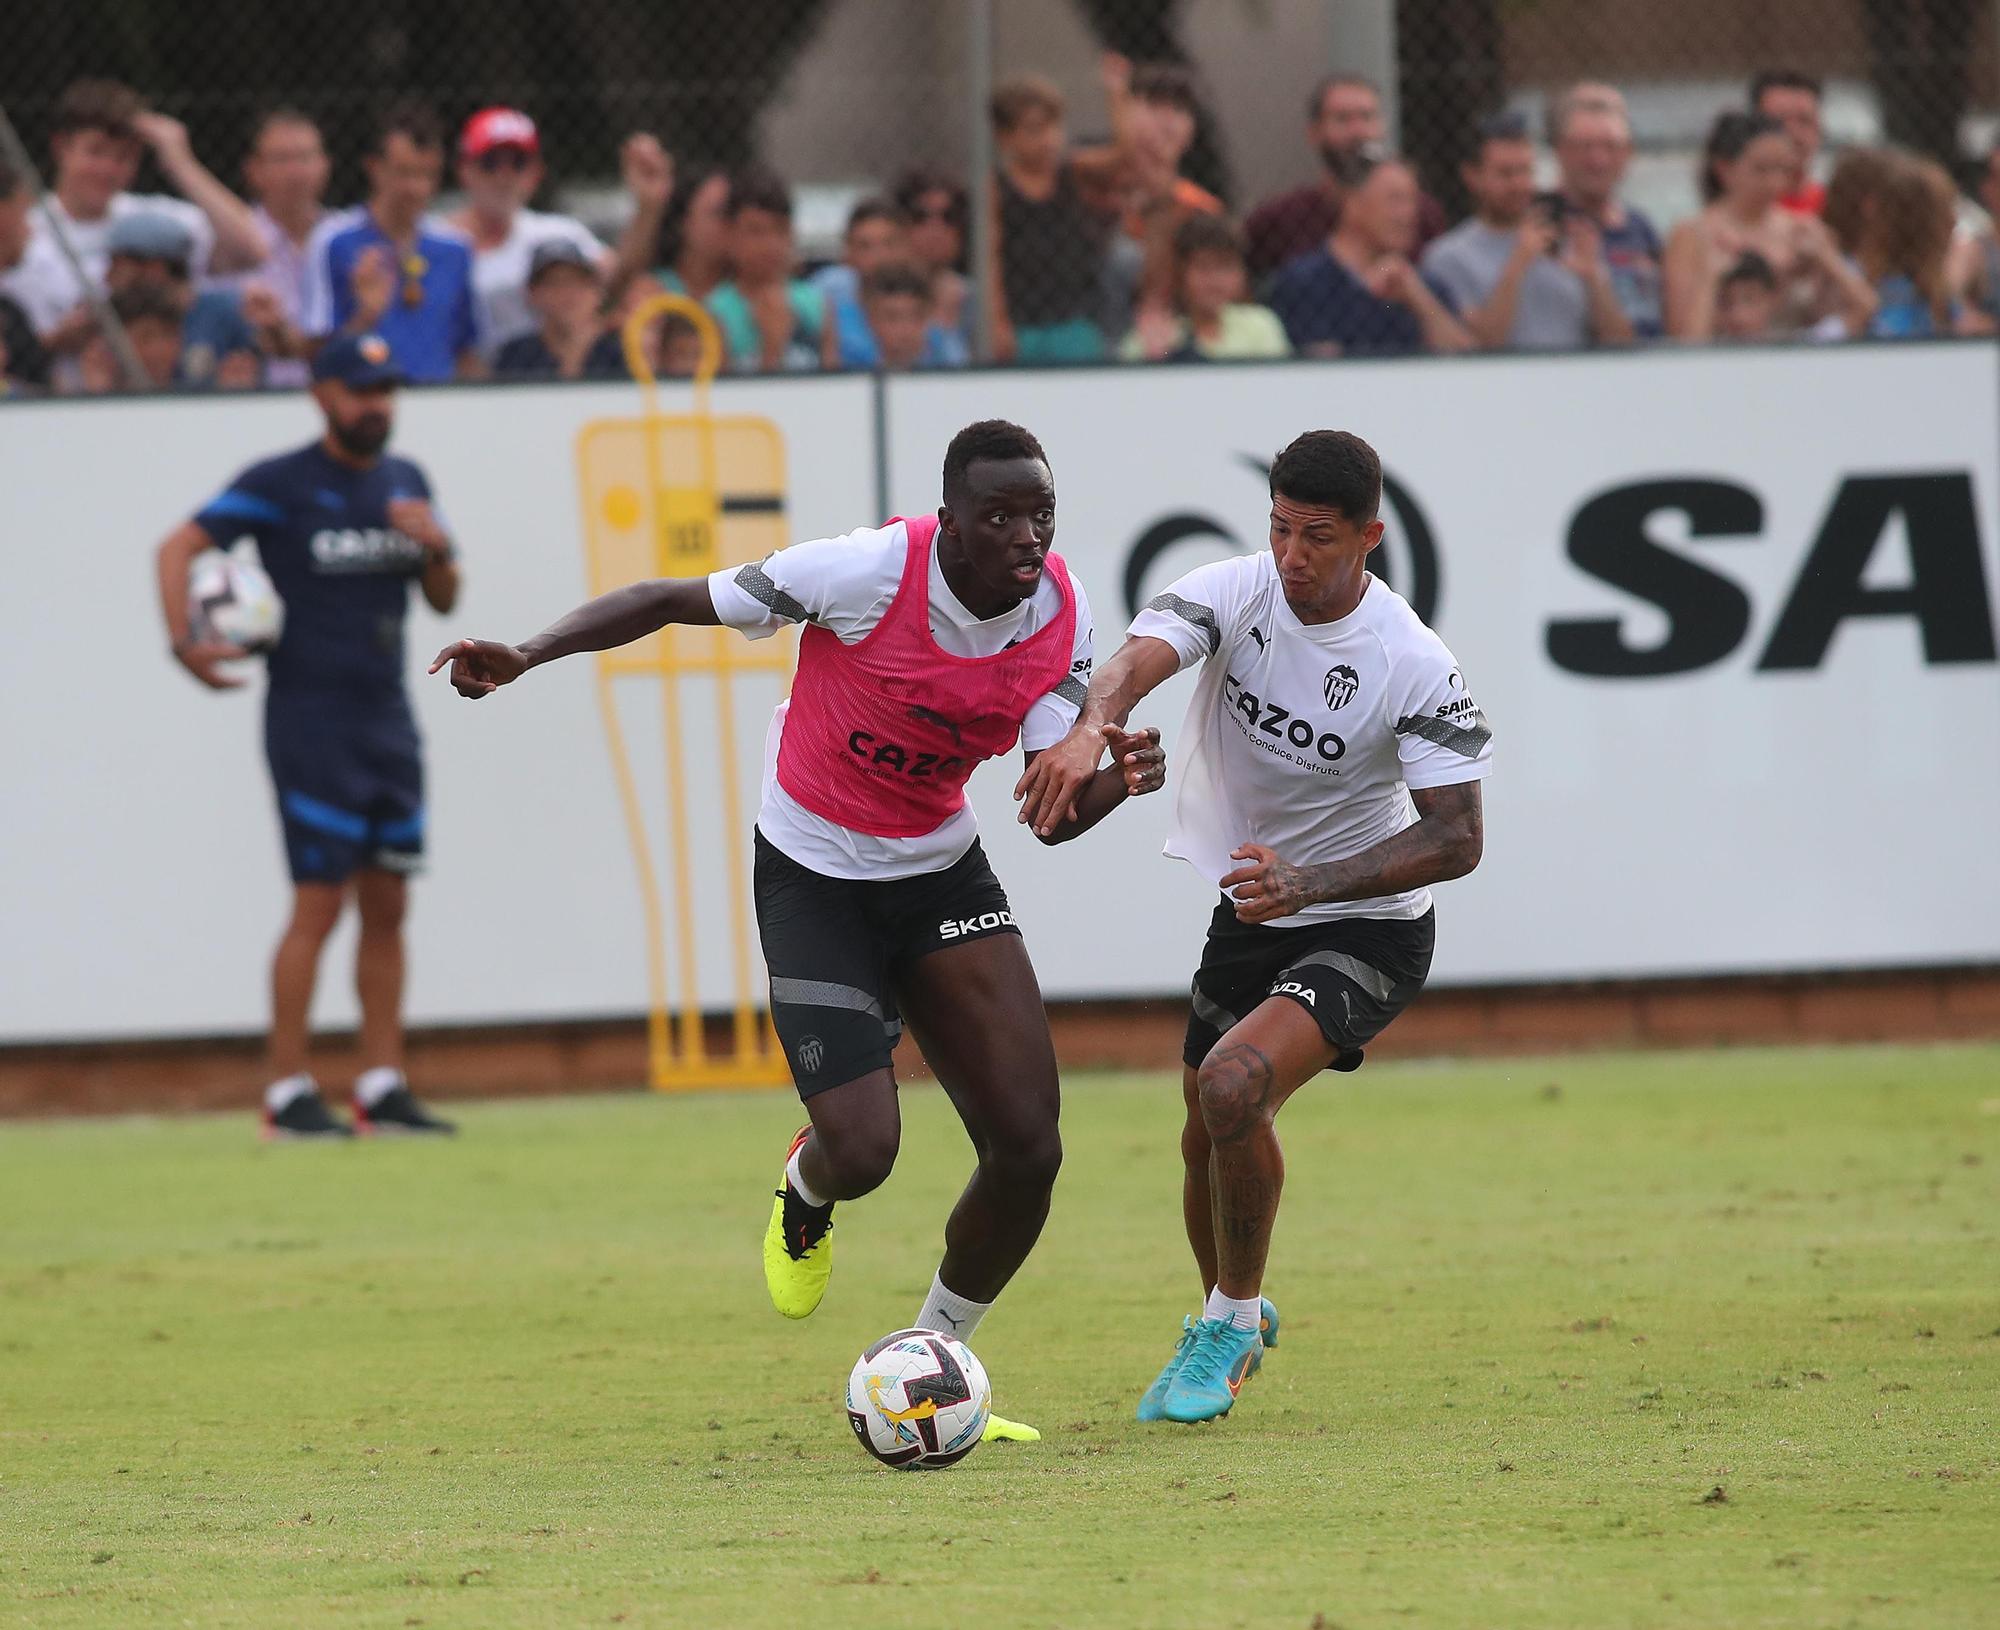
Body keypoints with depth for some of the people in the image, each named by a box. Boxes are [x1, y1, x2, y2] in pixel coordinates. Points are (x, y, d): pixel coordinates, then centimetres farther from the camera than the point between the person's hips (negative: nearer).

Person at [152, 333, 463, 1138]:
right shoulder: (280, 484, -7)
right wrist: (183, 642, -25)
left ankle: (382, 1087, 12)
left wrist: (436, 548, -7)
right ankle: (287, 1094, -4)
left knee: (387, 904, 7)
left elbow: (445, 599, 15)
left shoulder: (405, 483, 12)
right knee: (319, 903, -9)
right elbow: (178, 545, -12)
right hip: (312, 719, -6)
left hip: (388, 719, 6)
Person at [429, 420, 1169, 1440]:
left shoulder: (1058, 613, -11)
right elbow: (673, 600, -17)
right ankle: (806, 1191, 26)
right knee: (861, 1153, -16)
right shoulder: (871, 571, -26)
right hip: (814, 883, -4)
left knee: (1028, 1146, -6)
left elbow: (1053, 814, -9)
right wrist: (525, 657, -27)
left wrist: (1118, 781, -32)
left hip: (943, 876, 5)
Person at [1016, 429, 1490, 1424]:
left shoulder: (1415, 667, -22)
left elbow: (1457, 838, -23)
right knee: (1208, 1140, 13)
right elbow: (1142, 657, -33)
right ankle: (1225, 1325, 43)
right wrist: (1090, 730, -58)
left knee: (1233, 1087, -27)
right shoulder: (1233, 592, -14)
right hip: (1248, 908, 5)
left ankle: (1235, 1317, -4)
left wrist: (1311, 882, -36)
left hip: (1366, 930, -5)